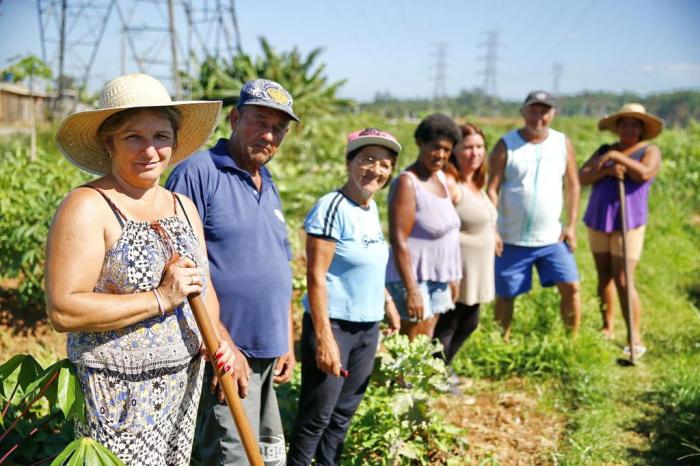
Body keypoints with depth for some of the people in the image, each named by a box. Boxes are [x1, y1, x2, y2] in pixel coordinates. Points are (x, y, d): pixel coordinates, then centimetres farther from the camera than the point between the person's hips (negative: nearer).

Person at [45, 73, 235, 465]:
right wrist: (161, 299, -22)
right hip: (117, 393, -6)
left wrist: (217, 337, -3)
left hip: (184, 384, 7)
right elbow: (63, 311, -22)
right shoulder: (87, 207, -14)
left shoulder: (184, 206, 8)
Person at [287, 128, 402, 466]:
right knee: (316, 416, 3)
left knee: (344, 412, 17)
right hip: (334, 325, -8)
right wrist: (324, 339, -23)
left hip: (368, 328, 8)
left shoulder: (371, 207, 7)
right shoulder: (332, 208, -17)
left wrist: (387, 302, 18)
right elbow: (316, 277, -20)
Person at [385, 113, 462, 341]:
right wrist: (411, 291, -22)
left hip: (438, 278, 8)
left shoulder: (440, 177, 10)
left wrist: (451, 277, 18)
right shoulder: (407, 182, -16)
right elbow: (398, 240, -20)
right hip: (413, 278, -8)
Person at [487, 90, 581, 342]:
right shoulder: (506, 145, -4)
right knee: (505, 295, 6)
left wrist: (571, 225, 2)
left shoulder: (563, 143, 4)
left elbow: (573, 185, 8)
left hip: (552, 238, 2)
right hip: (511, 239, -2)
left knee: (571, 287, -4)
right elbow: (492, 189, -8)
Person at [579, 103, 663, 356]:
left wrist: (616, 156, -16)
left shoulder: (650, 150, 1)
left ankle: (635, 340, -5)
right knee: (604, 276, 12)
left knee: (624, 281, -11)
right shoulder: (604, 150, 11)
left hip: (629, 224, -4)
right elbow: (582, 177, -1)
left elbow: (644, 173, -20)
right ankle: (608, 326, 26)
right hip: (598, 221, 5)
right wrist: (607, 170, -17)